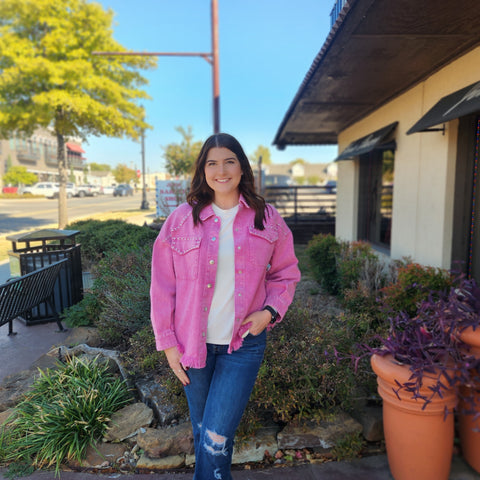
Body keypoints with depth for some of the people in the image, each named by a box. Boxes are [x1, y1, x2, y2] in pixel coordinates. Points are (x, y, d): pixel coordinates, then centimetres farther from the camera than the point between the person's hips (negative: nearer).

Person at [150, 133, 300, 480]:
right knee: (202, 433, 19)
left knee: (217, 440, -3)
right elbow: (163, 285, 0)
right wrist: (168, 342, -2)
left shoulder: (267, 219, -1)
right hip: (193, 343, 2)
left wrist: (270, 312, -8)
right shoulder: (181, 220, -3)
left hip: (244, 343, -1)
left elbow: (286, 273, 9)